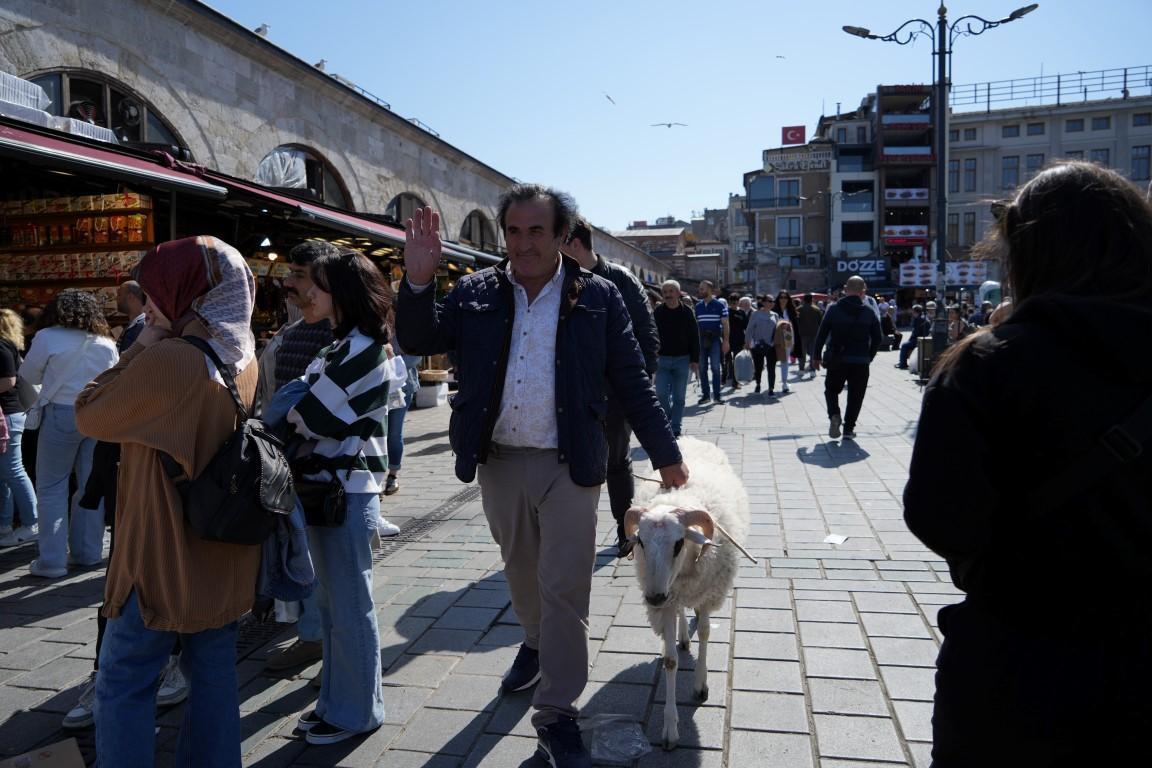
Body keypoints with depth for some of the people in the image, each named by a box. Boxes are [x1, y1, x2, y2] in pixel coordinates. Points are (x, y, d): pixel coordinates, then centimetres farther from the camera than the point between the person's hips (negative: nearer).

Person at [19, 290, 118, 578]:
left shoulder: (48, 337, -5)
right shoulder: (106, 343, 7)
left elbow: (29, 375, 6)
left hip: (62, 414, -4)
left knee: (51, 488, 3)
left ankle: (52, 560, 2)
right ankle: (87, 552, 16)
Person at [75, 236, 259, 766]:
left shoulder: (165, 360, -22)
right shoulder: (244, 360, 2)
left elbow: (88, 416, -9)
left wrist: (140, 346, -6)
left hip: (166, 554, -7)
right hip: (224, 553, 7)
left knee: (124, 682, 8)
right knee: (214, 670, 16)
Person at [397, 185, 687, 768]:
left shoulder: (597, 298, -3)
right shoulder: (475, 293, 3)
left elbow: (633, 383, 0)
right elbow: (418, 340, 1)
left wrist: (665, 454, 2)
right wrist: (417, 282, -16)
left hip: (568, 466, -3)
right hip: (499, 462, 3)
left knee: (564, 589, 0)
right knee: (521, 572, 21)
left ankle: (556, 716, 13)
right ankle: (536, 643, 50)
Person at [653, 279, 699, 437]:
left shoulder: (687, 312, 0)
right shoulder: (657, 313, 1)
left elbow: (695, 338, 2)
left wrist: (695, 360, -3)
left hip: (682, 360, 0)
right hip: (662, 359, 1)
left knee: (679, 397, 4)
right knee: (661, 393, -7)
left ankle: (675, 429, 13)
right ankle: (669, 418, 21)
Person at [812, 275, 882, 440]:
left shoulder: (833, 309, -2)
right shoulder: (869, 312, 1)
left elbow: (822, 334, -1)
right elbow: (877, 338, 4)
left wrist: (816, 356, 6)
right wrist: (869, 356, 16)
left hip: (837, 360, 0)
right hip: (860, 362, 0)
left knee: (831, 389, 17)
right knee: (855, 396, 10)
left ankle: (834, 415, -7)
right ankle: (849, 428, 10)